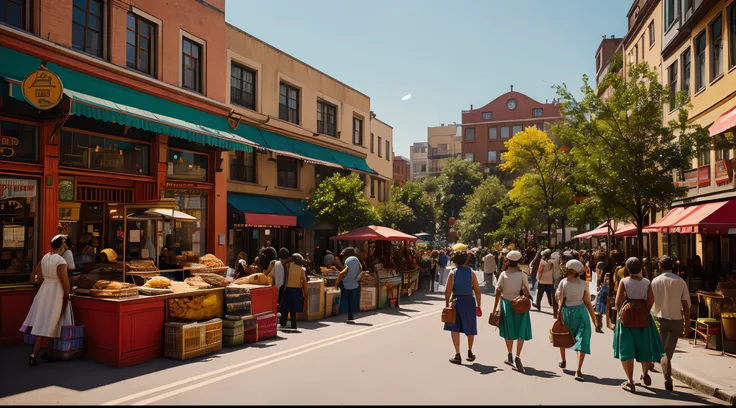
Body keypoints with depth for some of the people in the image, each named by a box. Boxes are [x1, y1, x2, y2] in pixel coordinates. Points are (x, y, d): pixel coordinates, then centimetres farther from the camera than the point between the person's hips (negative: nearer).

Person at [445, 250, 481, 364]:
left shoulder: (453, 273, -4)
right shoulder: (471, 273, -2)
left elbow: (448, 290, -9)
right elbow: (477, 290, -4)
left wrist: (447, 304, 0)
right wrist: (478, 305, 4)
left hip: (456, 301, -1)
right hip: (469, 301, 1)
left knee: (454, 328, 5)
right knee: (470, 328, 18)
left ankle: (457, 355, -1)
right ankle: (470, 352, 33)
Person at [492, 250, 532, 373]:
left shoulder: (503, 274, -6)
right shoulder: (522, 274, -9)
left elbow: (498, 291, -7)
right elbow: (526, 291, -11)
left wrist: (495, 307, -3)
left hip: (506, 303, 1)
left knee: (509, 331, 15)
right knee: (521, 331, 3)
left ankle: (510, 356, 24)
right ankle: (517, 356, -11)